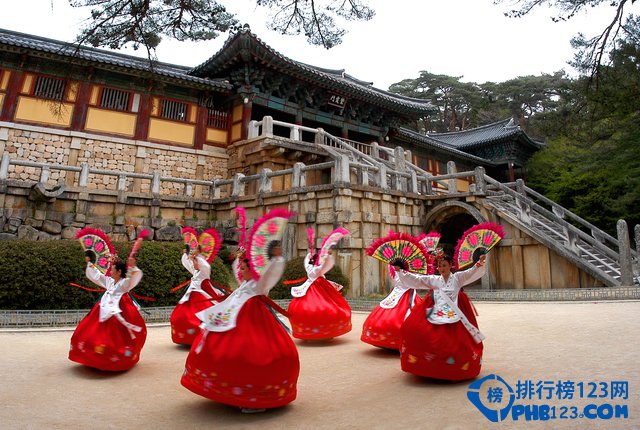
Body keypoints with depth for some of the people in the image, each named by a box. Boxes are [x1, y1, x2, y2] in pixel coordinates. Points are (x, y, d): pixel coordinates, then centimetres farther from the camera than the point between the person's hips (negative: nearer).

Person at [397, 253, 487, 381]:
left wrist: (480, 263, -24)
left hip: (452, 315, -2)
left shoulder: (458, 277, 7)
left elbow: (472, 272, -5)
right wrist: (400, 271, 8)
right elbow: (416, 279, 13)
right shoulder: (433, 279, 14)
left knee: (452, 341, -8)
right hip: (436, 314, 2)